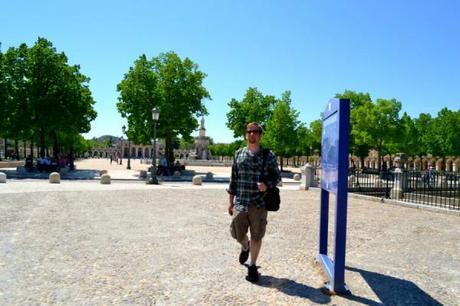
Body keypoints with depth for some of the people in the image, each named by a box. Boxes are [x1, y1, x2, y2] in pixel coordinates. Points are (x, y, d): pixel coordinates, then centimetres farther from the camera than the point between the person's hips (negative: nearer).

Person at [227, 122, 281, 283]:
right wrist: (230, 201, 9)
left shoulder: (268, 155, 1)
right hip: (240, 202, 2)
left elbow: (277, 176, 5)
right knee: (237, 233, 8)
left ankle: (252, 266, 23)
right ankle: (245, 247, 42)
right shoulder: (239, 154, 7)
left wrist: (267, 184, -17)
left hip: (259, 203, -2)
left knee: (256, 236, 5)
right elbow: (233, 178, 10)